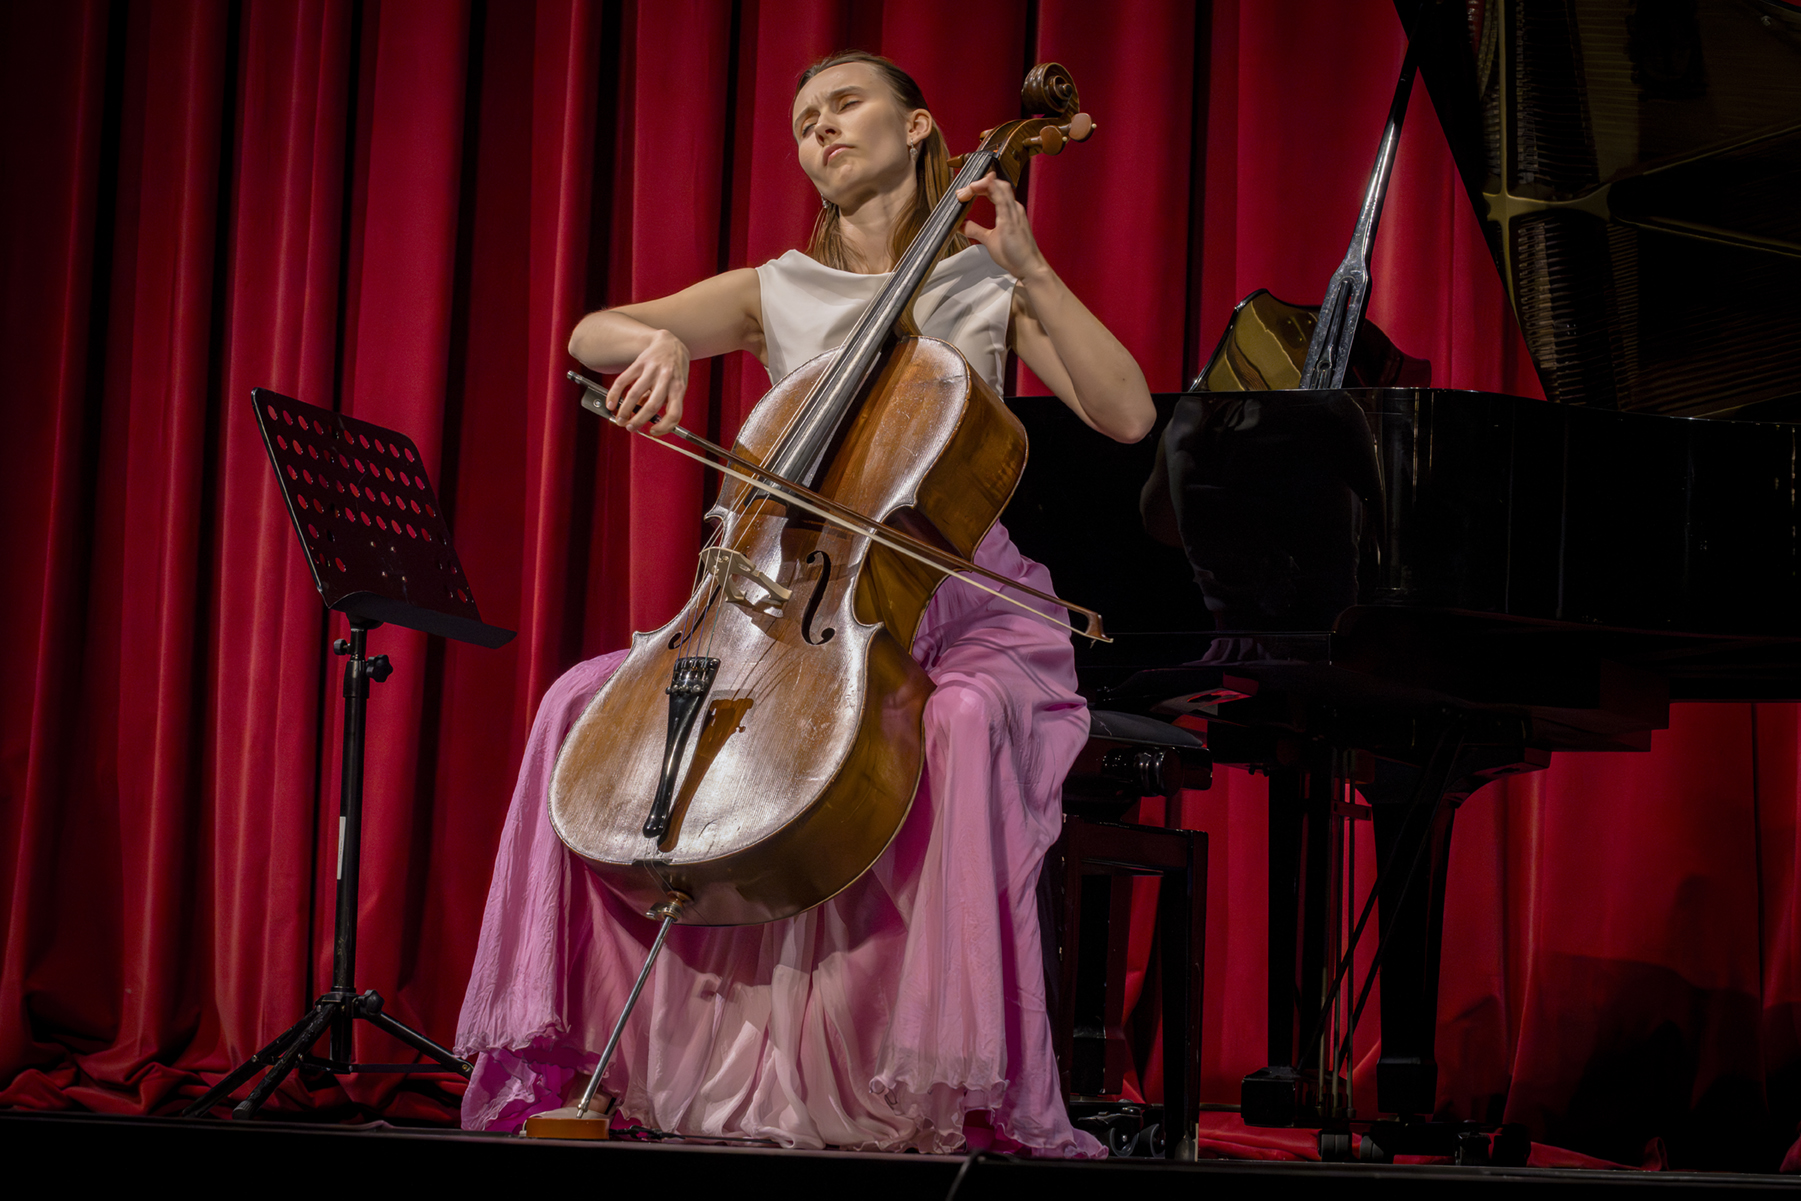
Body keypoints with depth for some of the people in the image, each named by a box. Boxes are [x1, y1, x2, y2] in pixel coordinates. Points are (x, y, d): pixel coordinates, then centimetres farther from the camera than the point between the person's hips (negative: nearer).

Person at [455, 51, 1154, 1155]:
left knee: (965, 721, -39)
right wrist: (657, 339, -16)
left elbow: (1129, 414, -6)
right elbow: (589, 334, 7)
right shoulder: (779, 294, 14)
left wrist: (1029, 270, -12)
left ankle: (976, 1086, -36)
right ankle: (562, 1049, -12)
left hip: (955, 608, -4)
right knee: (585, 700, -16)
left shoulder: (983, 287, 6)